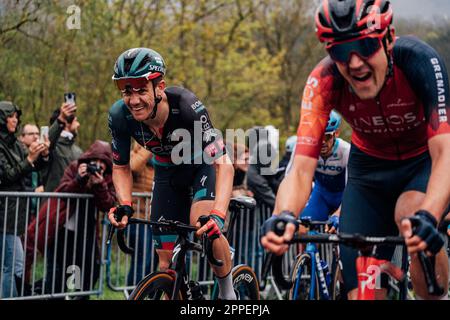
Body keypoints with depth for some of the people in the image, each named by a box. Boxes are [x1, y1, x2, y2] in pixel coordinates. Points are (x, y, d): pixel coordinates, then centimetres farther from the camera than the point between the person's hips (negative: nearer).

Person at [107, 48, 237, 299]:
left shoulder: (187, 106, -36)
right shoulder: (120, 116, -25)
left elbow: (223, 164, -39)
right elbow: (121, 167, -8)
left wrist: (218, 215, -52)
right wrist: (125, 206, -26)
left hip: (204, 165, -4)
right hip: (168, 171, 4)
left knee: (202, 223, -32)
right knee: (167, 262, -2)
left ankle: (228, 292, -7)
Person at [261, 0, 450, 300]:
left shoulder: (418, 59, -32)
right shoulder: (324, 81, -27)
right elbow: (302, 167, -33)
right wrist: (283, 217, -55)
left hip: (425, 160, -2)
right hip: (370, 166, 2)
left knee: (412, 216, -36)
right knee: (362, 289, -9)